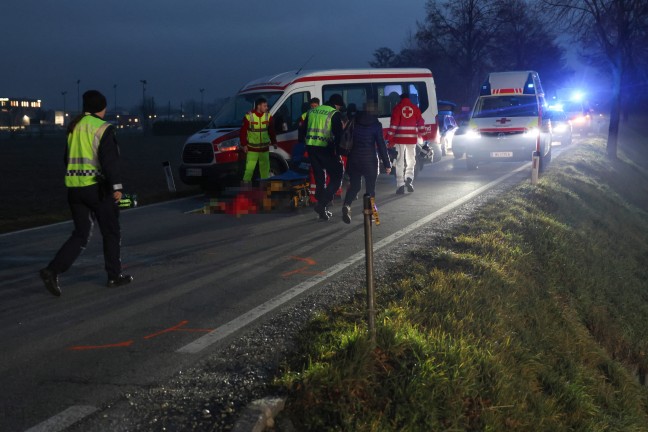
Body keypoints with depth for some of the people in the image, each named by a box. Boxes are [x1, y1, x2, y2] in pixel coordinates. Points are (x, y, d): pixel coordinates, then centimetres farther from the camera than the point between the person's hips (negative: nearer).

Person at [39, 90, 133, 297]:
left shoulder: (74, 127, 12)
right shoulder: (103, 128, -10)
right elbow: (109, 159, -19)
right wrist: (116, 186, -19)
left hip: (74, 187, 7)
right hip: (97, 187, -6)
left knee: (81, 234, 11)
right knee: (111, 233, 10)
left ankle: (52, 270, -5)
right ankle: (114, 276, 18)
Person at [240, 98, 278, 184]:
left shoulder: (268, 116, 0)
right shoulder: (249, 116, -13)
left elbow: (272, 131, 10)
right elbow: (243, 132, -8)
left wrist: (274, 142, 8)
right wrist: (244, 144, -8)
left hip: (264, 148, 4)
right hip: (252, 148, -4)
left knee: (265, 167, 10)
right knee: (250, 167, -5)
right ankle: (246, 182, 5)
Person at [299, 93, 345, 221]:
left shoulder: (312, 111, 15)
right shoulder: (334, 114, -5)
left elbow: (302, 130, 18)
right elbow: (338, 134, -11)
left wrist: (304, 143, 25)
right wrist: (338, 152, -6)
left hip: (311, 148, 7)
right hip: (325, 148, -7)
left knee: (320, 179, 15)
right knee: (336, 177, 3)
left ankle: (322, 210, 18)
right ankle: (322, 204, -11)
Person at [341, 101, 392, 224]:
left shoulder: (354, 121, 5)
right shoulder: (376, 124, -4)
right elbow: (381, 145, -5)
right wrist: (387, 164, -1)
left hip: (353, 158, 3)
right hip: (370, 159, -3)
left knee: (354, 185, 9)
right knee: (370, 186, 9)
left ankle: (347, 205, -16)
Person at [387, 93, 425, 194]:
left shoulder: (397, 108, 0)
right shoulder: (415, 108, 7)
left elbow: (393, 124, -5)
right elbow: (421, 122, 9)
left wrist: (391, 139, -3)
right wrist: (420, 133, 24)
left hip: (400, 139, -2)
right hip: (412, 139, 2)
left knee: (400, 162, 3)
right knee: (411, 160, 15)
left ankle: (400, 185, -2)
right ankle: (409, 179, -7)